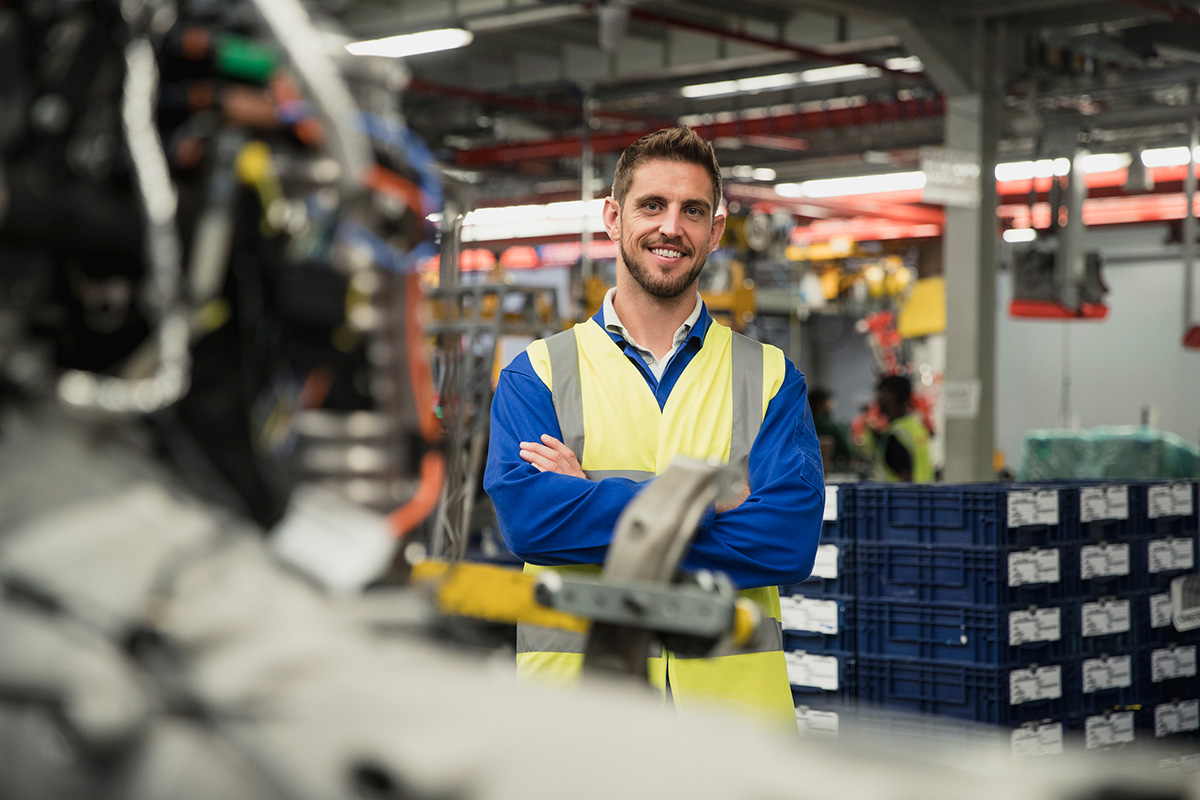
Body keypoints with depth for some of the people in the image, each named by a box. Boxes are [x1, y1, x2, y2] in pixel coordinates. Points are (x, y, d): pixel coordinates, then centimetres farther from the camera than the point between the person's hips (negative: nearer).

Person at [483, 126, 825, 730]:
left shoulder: (770, 377, 7)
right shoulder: (536, 375, 6)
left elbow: (789, 540, -8)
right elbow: (526, 516, -11)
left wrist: (588, 504, -11)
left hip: (735, 703, 1)